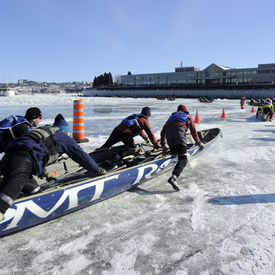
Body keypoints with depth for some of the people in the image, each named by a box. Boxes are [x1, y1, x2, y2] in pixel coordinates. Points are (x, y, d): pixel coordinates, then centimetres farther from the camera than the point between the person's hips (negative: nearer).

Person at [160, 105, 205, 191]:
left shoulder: (172, 116, 40)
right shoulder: (188, 117, 34)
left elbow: (163, 131, 38)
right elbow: (194, 132, 33)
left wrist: (163, 144, 43)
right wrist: (199, 143, 46)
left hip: (168, 130, 4)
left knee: (173, 153, 23)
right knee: (183, 159, -13)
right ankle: (173, 177, -33)